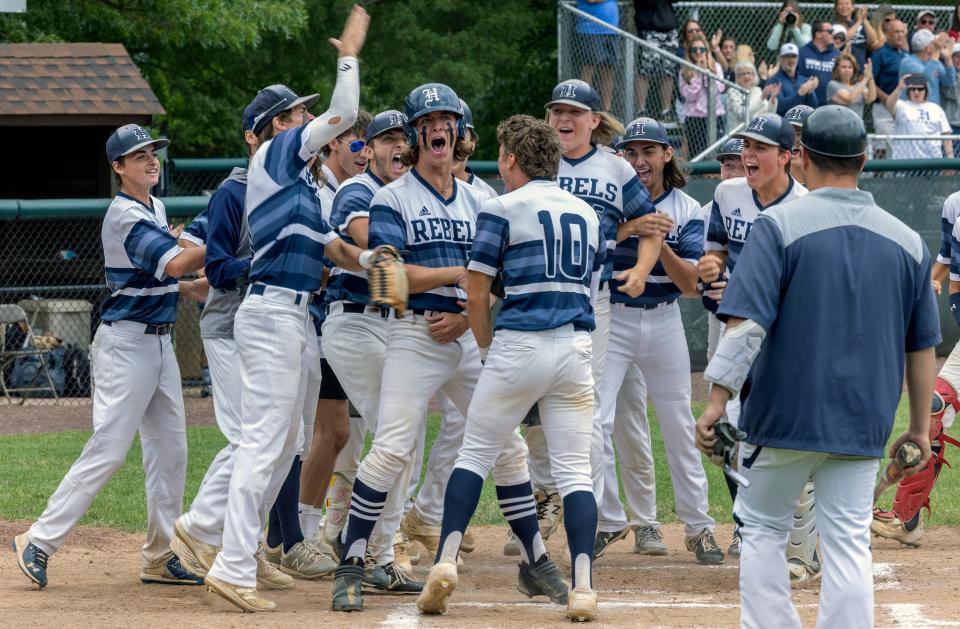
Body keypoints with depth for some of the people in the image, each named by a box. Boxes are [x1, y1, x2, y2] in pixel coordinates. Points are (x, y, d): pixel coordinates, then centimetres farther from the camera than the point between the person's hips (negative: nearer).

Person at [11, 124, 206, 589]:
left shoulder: (155, 208, 14)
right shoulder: (125, 216, -17)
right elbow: (175, 264, -28)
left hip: (159, 340, 10)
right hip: (127, 340, -10)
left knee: (170, 449, 7)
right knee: (109, 447, -13)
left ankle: (161, 557, 12)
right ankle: (40, 542, -9)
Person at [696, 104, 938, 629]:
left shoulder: (780, 225, -7)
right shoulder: (907, 241, 5)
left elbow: (746, 323, -16)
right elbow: (922, 345, 9)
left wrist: (717, 402, -15)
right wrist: (920, 428, 17)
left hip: (785, 416, -3)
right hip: (864, 424, 3)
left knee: (763, 529, 12)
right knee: (849, 543, 3)